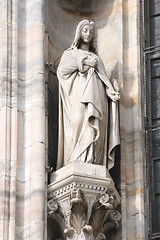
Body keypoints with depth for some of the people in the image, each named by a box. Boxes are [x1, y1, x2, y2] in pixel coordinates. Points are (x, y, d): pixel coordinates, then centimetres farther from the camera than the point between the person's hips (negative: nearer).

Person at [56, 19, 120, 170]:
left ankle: (93, 163, -24)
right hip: (78, 98, -4)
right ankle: (78, 164, -34)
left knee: (94, 128, -13)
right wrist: (83, 62, -3)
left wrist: (109, 91, -3)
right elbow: (62, 70, 0)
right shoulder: (70, 53, 20)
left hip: (95, 99, 4)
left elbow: (103, 78, 17)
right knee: (79, 127, -23)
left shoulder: (96, 58, 31)